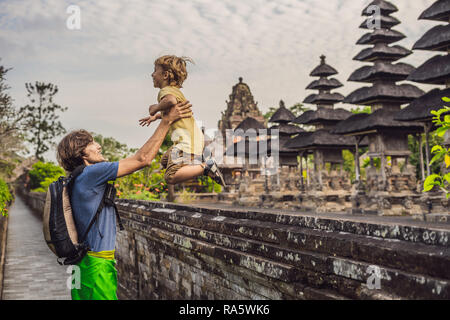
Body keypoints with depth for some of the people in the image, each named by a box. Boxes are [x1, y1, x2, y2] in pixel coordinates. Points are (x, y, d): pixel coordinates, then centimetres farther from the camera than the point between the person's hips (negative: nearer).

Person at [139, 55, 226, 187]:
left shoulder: (165, 90, -9)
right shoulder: (175, 90, 22)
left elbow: (171, 100, -35)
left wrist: (156, 108, -16)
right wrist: (156, 116, 42)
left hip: (187, 140, -11)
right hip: (194, 136, 11)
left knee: (171, 177, -18)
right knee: (165, 161, 27)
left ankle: (206, 166, -17)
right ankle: (201, 158, 13)